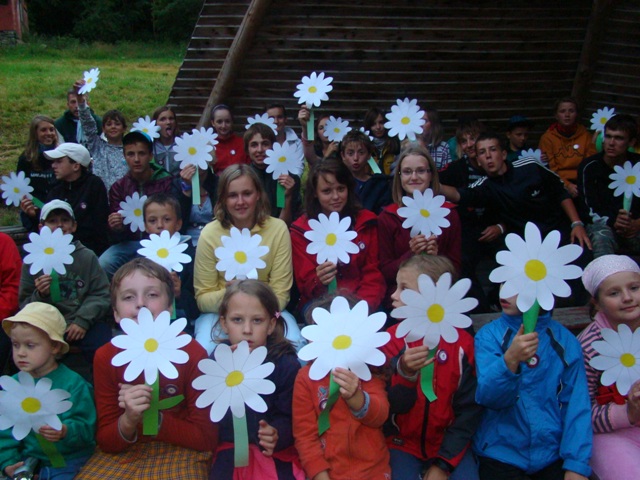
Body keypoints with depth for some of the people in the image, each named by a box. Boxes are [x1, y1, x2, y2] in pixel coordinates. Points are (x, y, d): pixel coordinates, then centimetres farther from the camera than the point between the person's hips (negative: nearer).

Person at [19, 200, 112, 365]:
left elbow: (102, 295, 1)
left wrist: (83, 320, -13)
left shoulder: (87, 256, 5)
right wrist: (40, 296, -12)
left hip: (86, 323, 0)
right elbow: (25, 305, 10)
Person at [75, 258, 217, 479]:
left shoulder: (191, 353, -11)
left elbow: (206, 439, -9)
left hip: (180, 451, -1)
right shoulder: (106, 357, -4)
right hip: (124, 453, 2)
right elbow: (105, 442, -2)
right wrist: (128, 421, -23)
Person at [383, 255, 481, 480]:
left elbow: (469, 410, -4)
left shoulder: (462, 342, -7)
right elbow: (395, 406, -13)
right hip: (403, 443, 0)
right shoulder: (392, 340, -7)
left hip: (450, 444, 0)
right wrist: (406, 373, -32)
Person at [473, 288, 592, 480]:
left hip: (553, 454, 2)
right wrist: (510, 359, -33)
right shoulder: (489, 335, -5)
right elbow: (486, 396, -16)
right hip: (500, 455, -1)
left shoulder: (566, 341, -2)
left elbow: (576, 406, -2)